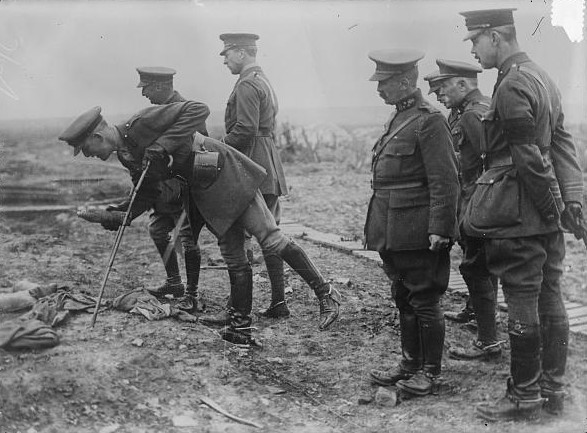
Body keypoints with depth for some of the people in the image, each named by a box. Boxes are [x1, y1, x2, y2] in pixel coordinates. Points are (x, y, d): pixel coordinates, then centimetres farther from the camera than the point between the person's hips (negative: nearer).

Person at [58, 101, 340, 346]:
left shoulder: (141, 124, -19)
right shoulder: (128, 155, 9)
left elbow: (197, 110, -26)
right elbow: (146, 193, 16)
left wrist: (161, 146, -31)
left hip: (226, 175, -9)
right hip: (204, 193, 9)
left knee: (270, 238, -9)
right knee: (234, 259, 10)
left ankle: (326, 293, 2)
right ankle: (240, 330, 15)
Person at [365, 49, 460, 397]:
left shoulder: (429, 121, -13)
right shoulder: (400, 118, 15)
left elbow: (445, 182, -18)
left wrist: (439, 229, -21)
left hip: (418, 233, -9)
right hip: (396, 233, 9)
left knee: (424, 300, 1)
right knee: (404, 300, 16)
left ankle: (431, 373, 13)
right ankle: (410, 364, 28)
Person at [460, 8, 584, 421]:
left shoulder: (512, 86, -17)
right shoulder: (543, 77, 14)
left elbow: (531, 159, -19)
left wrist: (552, 206, -11)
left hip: (518, 216, -9)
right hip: (546, 216, 9)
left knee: (523, 305, 0)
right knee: (550, 301, 13)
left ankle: (524, 397, 12)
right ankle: (554, 389, 24)